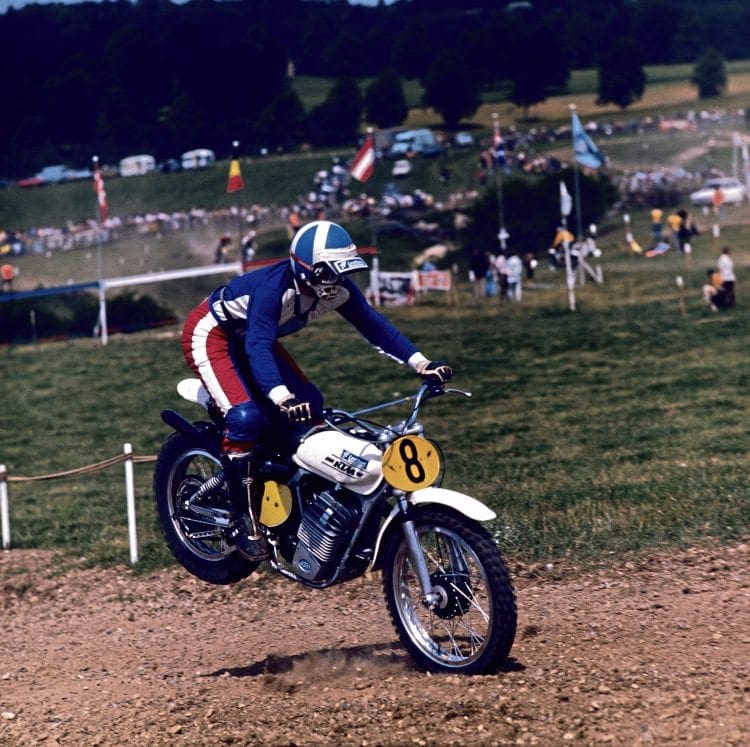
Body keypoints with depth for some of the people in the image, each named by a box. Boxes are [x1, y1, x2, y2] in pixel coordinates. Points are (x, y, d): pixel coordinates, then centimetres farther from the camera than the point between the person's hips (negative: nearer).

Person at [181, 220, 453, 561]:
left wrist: (421, 363, -21)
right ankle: (242, 520, -16)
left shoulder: (338, 289, -15)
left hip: (250, 336, 9)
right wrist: (283, 399, -61)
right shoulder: (275, 286, -38)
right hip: (211, 332, -8)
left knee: (309, 403, -2)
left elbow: (374, 325, -9)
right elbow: (258, 347, -46)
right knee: (246, 416, -27)